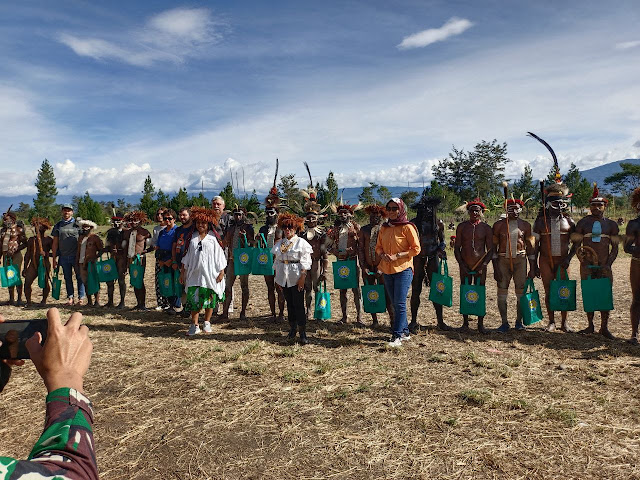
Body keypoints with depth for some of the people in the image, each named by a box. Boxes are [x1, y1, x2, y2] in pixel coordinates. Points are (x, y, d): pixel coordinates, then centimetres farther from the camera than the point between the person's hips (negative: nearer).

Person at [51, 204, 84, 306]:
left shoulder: (77, 224, 1)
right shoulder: (58, 226, 10)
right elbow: (55, 243, 11)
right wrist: (54, 258, 7)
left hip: (76, 256, -3)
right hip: (64, 256, 3)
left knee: (79, 277, 1)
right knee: (67, 278, 8)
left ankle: (81, 298, 7)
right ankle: (70, 298, 15)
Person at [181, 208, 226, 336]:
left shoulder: (213, 237, 1)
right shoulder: (192, 237, 11)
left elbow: (219, 254, 0)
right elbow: (187, 254, 14)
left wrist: (221, 272, -5)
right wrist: (183, 271, 12)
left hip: (210, 273, -2)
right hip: (195, 273, 2)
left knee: (209, 299, 3)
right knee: (193, 299, -3)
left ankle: (207, 322, 20)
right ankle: (194, 325, 4)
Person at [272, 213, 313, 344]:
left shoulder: (301, 242, -4)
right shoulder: (279, 243, 11)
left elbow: (305, 262, -8)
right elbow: (276, 261, 14)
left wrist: (302, 277, -16)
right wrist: (277, 278, 8)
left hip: (296, 277, -5)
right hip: (283, 277, 5)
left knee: (298, 304, -6)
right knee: (289, 304, 12)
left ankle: (302, 332, -2)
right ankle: (292, 328, 23)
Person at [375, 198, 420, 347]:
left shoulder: (407, 227, -7)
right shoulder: (384, 228, 11)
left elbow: (416, 249, -8)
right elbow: (378, 247, 17)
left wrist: (397, 256, -16)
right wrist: (383, 255, -5)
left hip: (403, 269, -6)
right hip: (387, 270, 6)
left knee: (400, 303, -8)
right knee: (395, 304, 12)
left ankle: (397, 336, -3)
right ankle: (405, 331, 25)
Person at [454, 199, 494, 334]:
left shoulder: (486, 228, 2)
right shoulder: (462, 226, 4)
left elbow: (490, 249, 2)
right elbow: (457, 248, 4)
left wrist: (483, 265, -10)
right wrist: (461, 264, -7)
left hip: (480, 266, -1)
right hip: (465, 266, 1)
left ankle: (481, 324, 13)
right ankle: (465, 322, 16)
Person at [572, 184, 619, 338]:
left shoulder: (611, 224, 6)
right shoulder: (583, 223, 5)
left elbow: (615, 248, 6)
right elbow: (576, 244, 4)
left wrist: (608, 264, -7)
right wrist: (583, 260, -9)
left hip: (604, 266, 0)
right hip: (587, 266, 0)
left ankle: (604, 327, 10)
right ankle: (590, 326, 16)